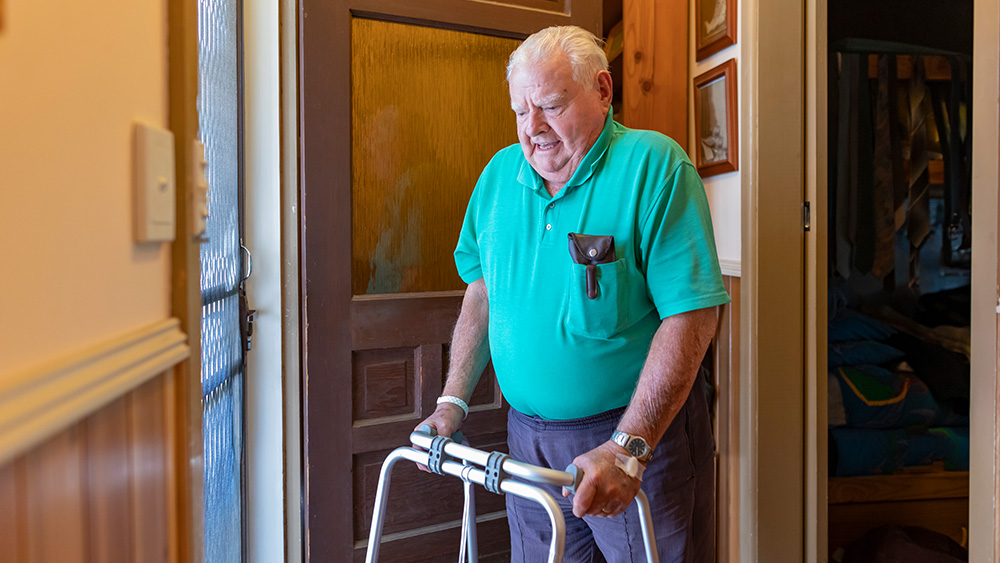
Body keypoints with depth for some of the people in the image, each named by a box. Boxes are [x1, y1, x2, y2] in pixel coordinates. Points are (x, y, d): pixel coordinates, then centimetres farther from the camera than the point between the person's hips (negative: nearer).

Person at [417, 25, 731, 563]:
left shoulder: (654, 165, -13)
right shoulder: (500, 173, 5)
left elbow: (691, 314, -19)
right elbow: (483, 289, 13)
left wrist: (627, 448, -23)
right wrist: (453, 400, 5)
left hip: (643, 432, -4)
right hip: (528, 435, 5)